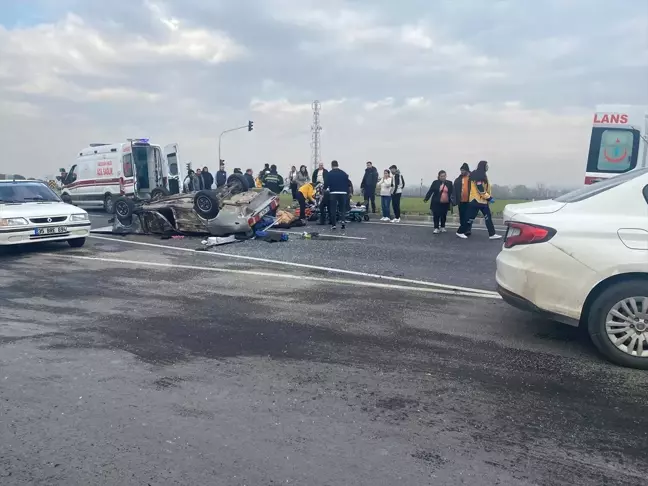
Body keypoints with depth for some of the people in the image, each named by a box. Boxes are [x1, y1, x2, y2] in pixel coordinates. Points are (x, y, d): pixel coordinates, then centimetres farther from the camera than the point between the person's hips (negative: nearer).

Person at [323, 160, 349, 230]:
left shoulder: (329, 174, -2)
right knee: (342, 208, 14)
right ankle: (342, 220, -5)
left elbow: (326, 184, -3)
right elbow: (347, 184, 8)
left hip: (333, 193, -2)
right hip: (343, 193, 2)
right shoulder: (344, 173, 6)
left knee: (333, 209, 4)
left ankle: (333, 224, 3)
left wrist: (325, 189, 17)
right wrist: (348, 193, 15)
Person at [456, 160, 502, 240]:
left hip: (482, 200, 10)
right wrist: (489, 198, -18)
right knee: (470, 218, -4)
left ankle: (492, 234, 9)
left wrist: (488, 197, 16)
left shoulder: (482, 175, 14)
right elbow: (480, 189, -22)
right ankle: (460, 232, 7)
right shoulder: (478, 176, -17)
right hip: (476, 200, -10)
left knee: (488, 217, 7)